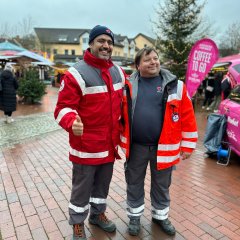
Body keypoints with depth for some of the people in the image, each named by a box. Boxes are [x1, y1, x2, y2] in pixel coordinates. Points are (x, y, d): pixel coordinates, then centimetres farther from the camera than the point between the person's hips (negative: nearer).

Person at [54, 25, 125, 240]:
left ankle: (98, 214, 47)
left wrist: (121, 127, 13)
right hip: (86, 145, -6)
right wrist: (72, 123, -39)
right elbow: (63, 108, -17)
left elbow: (124, 99, 21)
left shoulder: (119, 72, 7)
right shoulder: (75, 74, -15)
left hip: (110, 143, 6)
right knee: (82, 188, 11)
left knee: (103, 184, 23)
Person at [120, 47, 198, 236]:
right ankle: (135, 216, 40)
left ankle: (160, 216, 43)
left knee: (162, 185, 19)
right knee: (134, 184, 16)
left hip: (164, 147, 0)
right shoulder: (128, 87, 0)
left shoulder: (175, 85, -4)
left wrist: (187, 145, -1)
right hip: (136, 147, 1)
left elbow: (187, 117, -2)